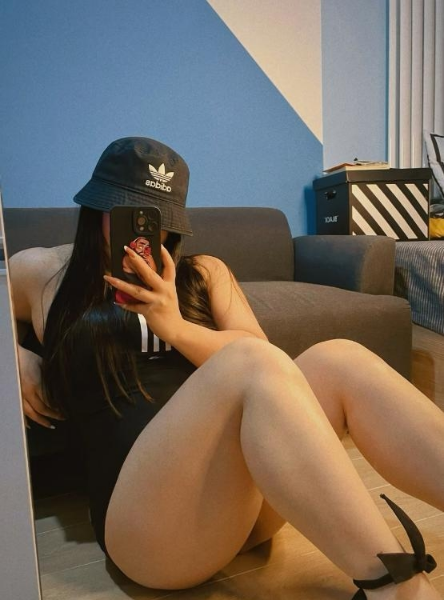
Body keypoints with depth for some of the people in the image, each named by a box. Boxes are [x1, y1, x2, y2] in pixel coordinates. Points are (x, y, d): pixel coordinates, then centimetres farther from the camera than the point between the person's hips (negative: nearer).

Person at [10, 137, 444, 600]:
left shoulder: (204, 273, 14)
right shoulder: (39, 273, 14)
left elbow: (266, 367, 4)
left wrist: (176, 327, -12)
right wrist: (17, 356, 5)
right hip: (143, 508, -2)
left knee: (339, 361, -22)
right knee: (248, 361, -29)